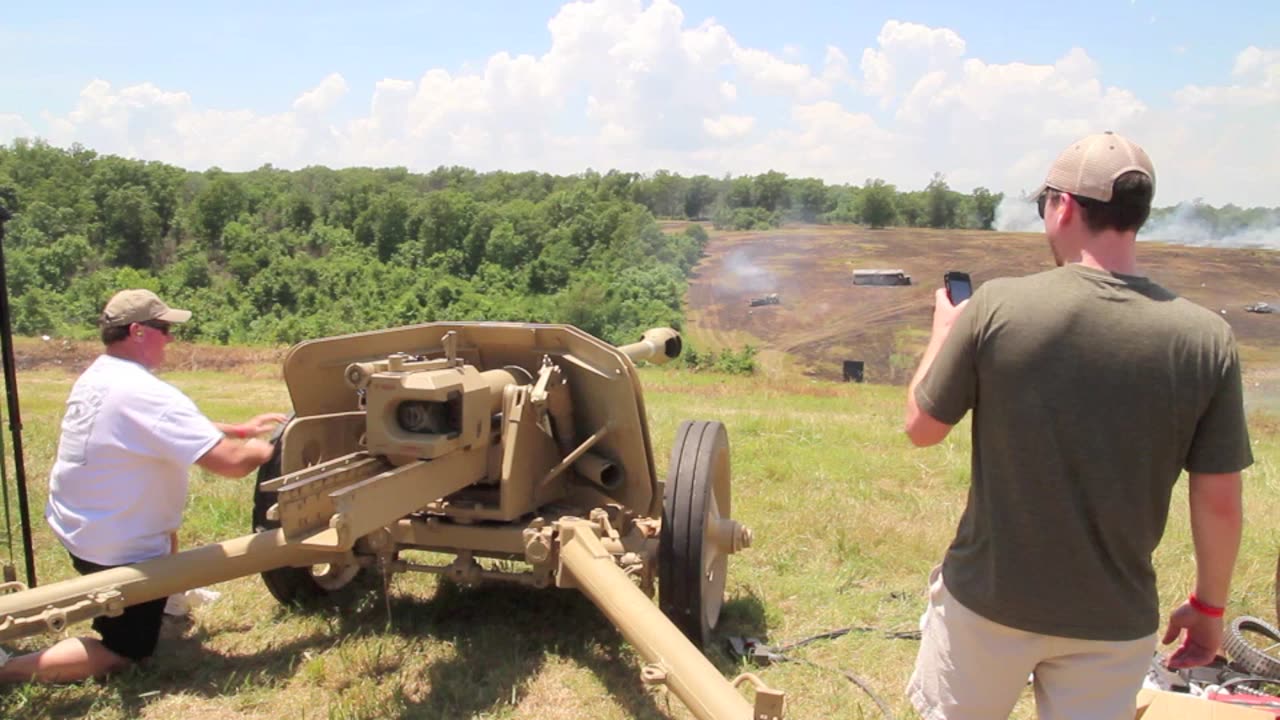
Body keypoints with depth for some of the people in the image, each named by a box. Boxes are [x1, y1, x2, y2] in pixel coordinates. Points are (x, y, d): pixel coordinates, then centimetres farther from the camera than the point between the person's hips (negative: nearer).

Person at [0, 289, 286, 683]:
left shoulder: (94, 378, 1)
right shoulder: (148, 395, -29)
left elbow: (173, 430, 15)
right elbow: (232, 461, -32)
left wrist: (238, 429, 12)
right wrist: (266, 448, -11)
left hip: (73, 526, 9)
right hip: (118, 549, -9)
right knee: (125, 651, 9)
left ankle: (166, 598, 42)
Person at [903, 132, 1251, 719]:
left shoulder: (998, 306, -17)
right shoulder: (1205, 338, -11)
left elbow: (921, 428, -5)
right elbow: (1219, 500, -4)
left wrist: (944, 329, 11)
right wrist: (1208, 605, 12)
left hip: (988, 601, -1)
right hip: (1113, 620, 2)